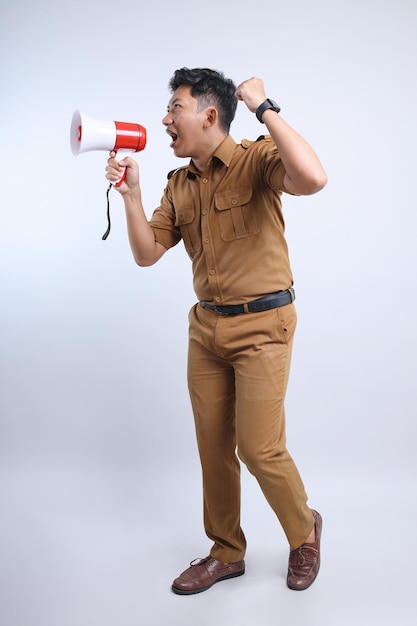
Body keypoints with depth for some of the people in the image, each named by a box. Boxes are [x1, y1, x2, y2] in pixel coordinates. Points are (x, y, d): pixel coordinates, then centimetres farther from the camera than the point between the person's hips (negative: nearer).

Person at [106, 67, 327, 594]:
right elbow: (146, 254, 7)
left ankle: (304, 531, 27)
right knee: (213, 445, 12)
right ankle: (226, 552, 31)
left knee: (258, 447, -3)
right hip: (206, 324, 7)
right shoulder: (178, 185, 9)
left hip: (262, 324, -6)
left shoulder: (257, 160, -11)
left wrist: (263, 107, -23)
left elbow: (313, 179, -33)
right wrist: (130, 191, -6)